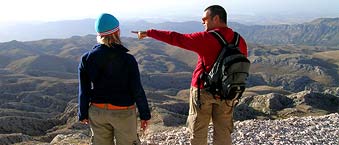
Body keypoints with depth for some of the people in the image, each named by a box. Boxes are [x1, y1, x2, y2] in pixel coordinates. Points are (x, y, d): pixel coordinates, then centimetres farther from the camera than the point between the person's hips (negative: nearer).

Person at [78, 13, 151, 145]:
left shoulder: (87, 58, -6)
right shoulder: (127, 59, -15)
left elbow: (84, 91, 0)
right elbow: (137, 91, -11)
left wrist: (83, 114, 12)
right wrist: (145, 114, 0)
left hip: (97, 111, 3)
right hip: (123, 112, -3)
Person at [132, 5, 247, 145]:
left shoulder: (206, 38, -16)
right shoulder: (240, 41, -1)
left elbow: (175, 38, -14)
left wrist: (148, 33, -6)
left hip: (203, 90, -4)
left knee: (198, 132, 11)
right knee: (223, 133, 13)